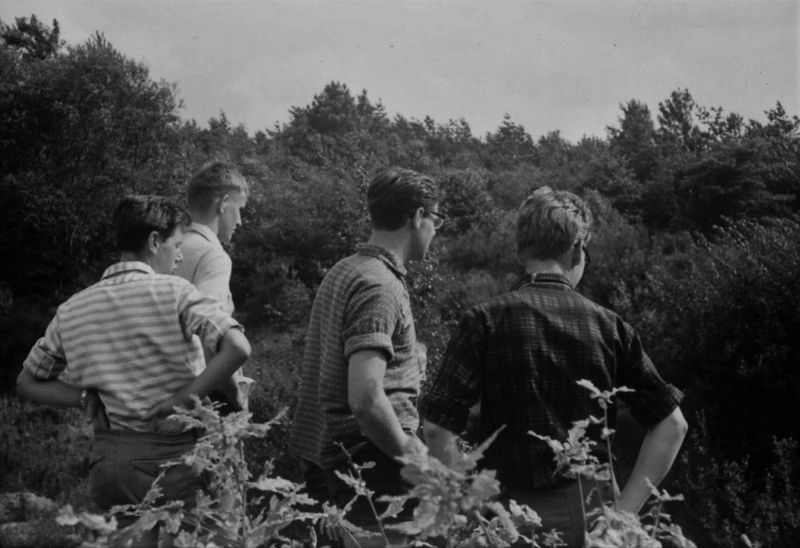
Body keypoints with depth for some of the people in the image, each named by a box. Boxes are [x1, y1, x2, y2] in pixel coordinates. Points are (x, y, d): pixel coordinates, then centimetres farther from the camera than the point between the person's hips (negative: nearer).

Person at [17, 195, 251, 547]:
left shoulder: (72, 310, 7)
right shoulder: (172, 292, -9)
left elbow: (27, 383, 16)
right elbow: (237, 348, -21)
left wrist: (87, 398, 5)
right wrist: (188, 397, -13)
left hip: (109, 454, 5)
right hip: (170, 452, -5)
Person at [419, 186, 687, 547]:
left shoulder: (485, 321, -6)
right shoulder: (608, 326, 2)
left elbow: (437, 428, -13)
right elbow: (672, 426, 2)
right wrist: (624, 509, 3)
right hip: (589, 511, 2)